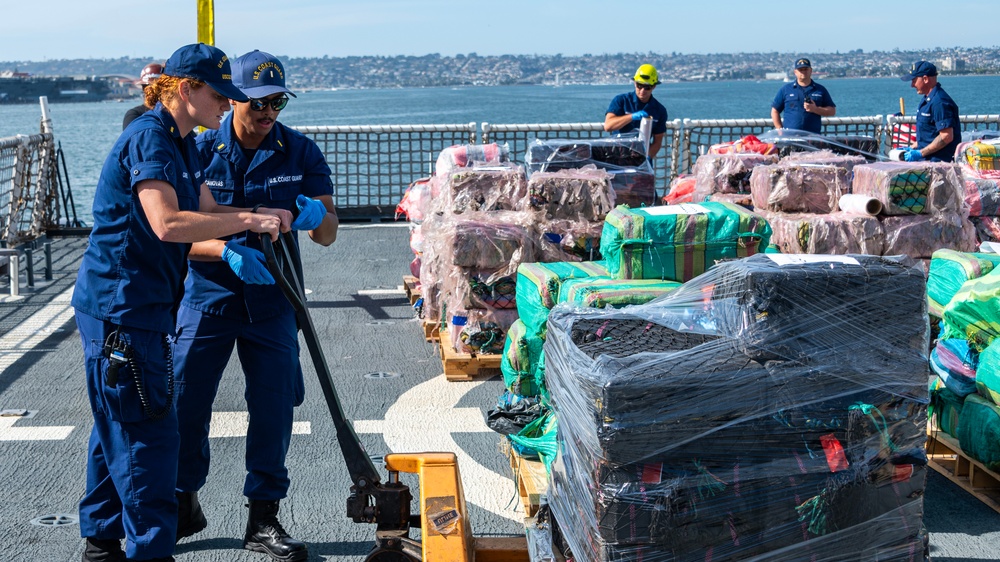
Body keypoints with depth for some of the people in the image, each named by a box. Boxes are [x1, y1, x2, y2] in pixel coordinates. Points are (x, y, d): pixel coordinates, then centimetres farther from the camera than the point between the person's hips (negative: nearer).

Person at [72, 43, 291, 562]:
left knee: (118, 427, 19)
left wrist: (265, 215, 0)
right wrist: (249, 219, -26)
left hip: (139, 307, 11)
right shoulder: (149, 138, -18)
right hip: (119, 308, -11)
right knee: (147, 433, -6)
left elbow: (207, 214, 16)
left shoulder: (181, 144, 14)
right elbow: (167, 223, -31)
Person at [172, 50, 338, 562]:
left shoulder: (300, 152, -3)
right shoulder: (200, 151, -7)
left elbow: (328, 236, -5)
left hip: (272, 296, 1)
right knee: (184, 399, 0)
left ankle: (263, 519, 17)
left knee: (274, 406, 3)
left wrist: (317, 217, -29)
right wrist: (228, 252, -28)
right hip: (208, 291, -1)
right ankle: (184, 504, 24)